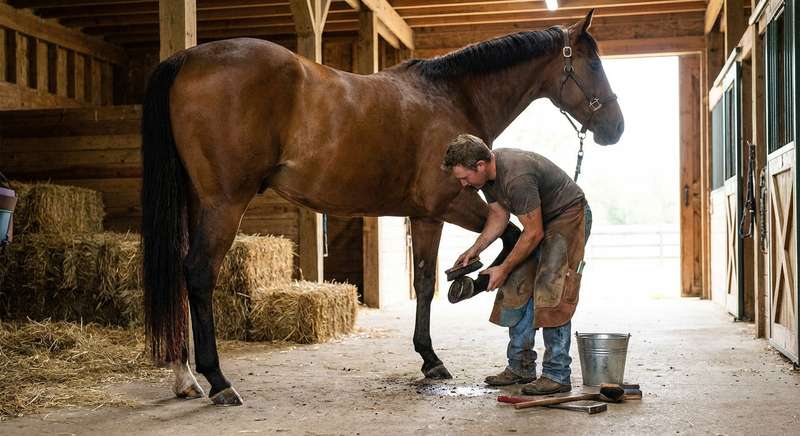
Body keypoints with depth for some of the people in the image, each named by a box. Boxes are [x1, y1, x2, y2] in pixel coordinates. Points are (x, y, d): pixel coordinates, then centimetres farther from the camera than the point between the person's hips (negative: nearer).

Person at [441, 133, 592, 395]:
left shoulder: (516, 177, -34)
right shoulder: (486, 173, -6)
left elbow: (533, 233, -28)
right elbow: (499, 215, 9)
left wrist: (504, 269, -20)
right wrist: (474, 250, -2)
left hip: (568, 217, -9)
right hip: (540, 221, 9)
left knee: (550, 294, -16)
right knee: (517, 289, 5)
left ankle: (557, 375, -11)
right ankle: (521, 367, 13)